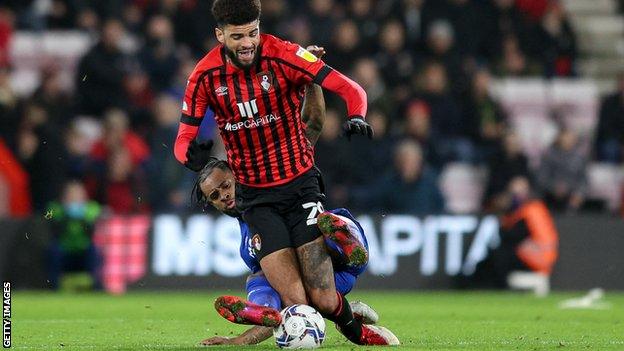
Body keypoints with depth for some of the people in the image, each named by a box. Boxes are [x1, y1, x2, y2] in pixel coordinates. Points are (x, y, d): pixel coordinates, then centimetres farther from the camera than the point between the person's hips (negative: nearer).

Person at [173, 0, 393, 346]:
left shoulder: (282, 56, -13)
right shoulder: (205, 76, -5)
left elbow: (350, 89, -14)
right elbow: (184, 138, 0)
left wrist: (356, 117, -36)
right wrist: (191, 154, -24)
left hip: (300, 184, -1)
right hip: (255, 197, 1)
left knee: (324, 301, -9)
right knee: (295, 302, -14)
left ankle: (359, 333, 24)